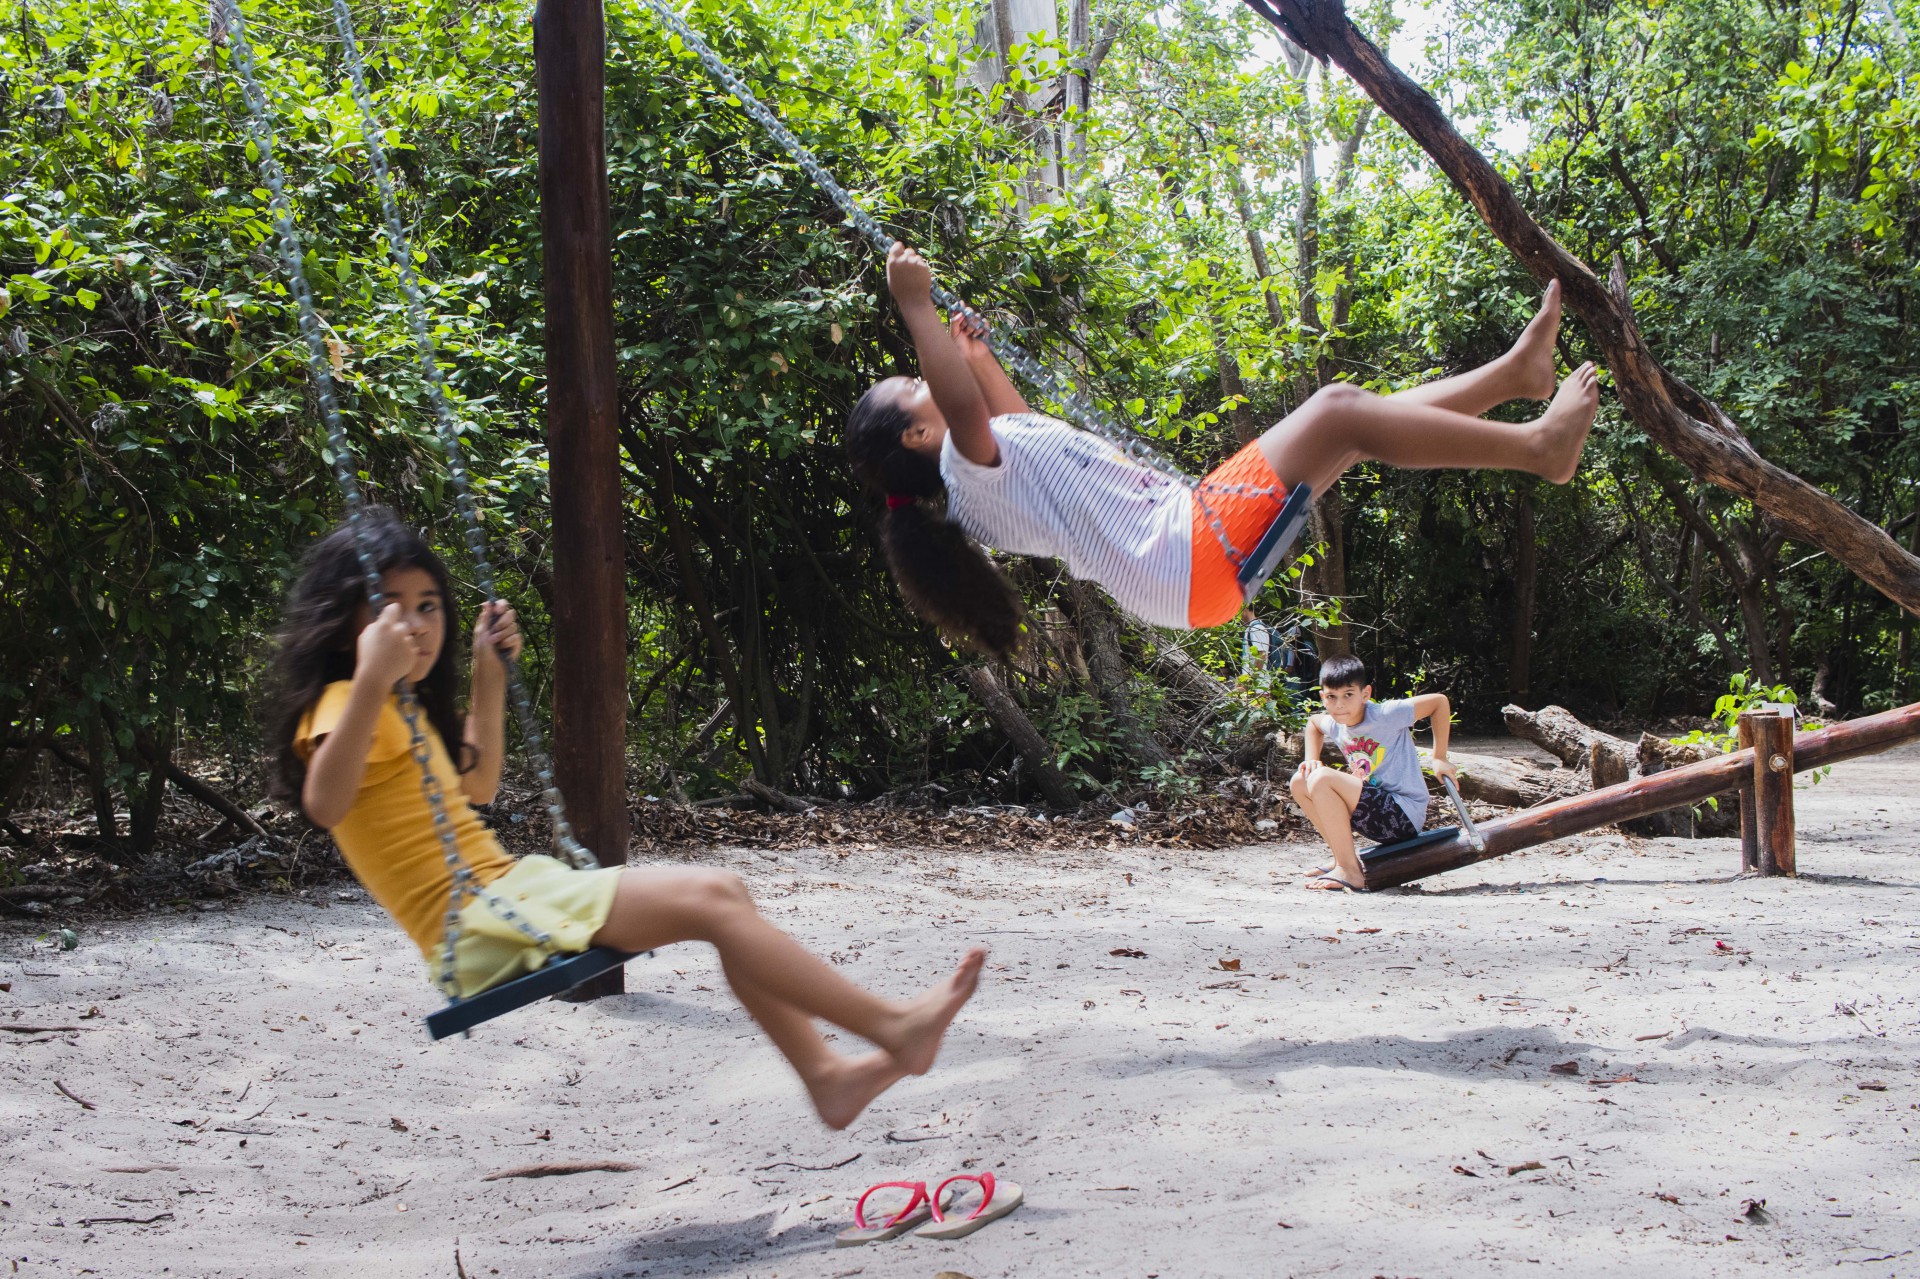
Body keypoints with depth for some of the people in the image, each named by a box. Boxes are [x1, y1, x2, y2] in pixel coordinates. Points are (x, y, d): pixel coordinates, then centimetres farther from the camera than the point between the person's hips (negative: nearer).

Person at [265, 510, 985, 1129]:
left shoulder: (404, 709, 20)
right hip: (481, 926, -10)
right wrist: (371, 681, -41)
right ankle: (894, 1027, -13)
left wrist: (488, 674, 28)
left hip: (505, 898, 10)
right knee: (708, 898, -17)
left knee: (723, 895, 7)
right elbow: (324, 803, -31)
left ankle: (824, 1074, 5)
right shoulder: (344, 704, -10)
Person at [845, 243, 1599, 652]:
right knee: (1339, 412, -14)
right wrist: (913, 305, -32)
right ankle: (1536, 447, -7)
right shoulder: (968, 467, -13)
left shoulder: (990, 467, 15)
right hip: (1196, 557, -11)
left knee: (1347, 416, 13)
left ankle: (1515, 372, 21)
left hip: (1197, 552, 11)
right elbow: (967, 410, -35)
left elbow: (1018, 424, 39)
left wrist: (978, 357, 34)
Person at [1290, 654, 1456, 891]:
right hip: (1377, 814, 8)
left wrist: (1440, 758, -7)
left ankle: (1349, 871, -18)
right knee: (1300, 781, 3)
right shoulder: (1335, 725, 6)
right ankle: (1343, 858, 4)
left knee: (1322, 779, -23)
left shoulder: (1385, 715, -15)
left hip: (1404, 815, -8)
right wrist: (1311, 760, 13)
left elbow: (1440, 701, -10)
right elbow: (1313, 722, 32)